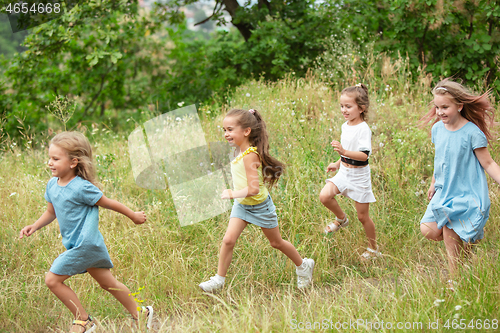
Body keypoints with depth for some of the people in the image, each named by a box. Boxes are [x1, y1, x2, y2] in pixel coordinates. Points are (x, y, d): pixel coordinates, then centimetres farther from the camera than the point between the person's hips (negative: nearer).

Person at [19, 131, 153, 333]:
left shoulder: (81, 188, -20)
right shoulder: (52, 185, 4)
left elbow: (107, 203, -8)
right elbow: (51, 212, 18)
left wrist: (133, 215, 4)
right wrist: (35, 226, 1)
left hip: (85, 244, -8)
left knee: (52, 279, -9)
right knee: (108, 283, 18)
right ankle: (140, 314, 30)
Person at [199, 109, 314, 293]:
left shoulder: (250, 155, -30)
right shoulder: (240, 150, -2)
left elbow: (253, 189, -32)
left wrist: (232, 194, -23)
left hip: (259, 206, -7)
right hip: (242, 205, 7)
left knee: (276, 242, 12)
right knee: (228, 240, -6)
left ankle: (303, 266, 34)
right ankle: (219, 279, 2)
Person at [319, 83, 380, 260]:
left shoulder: (363, 129, -20)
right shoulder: (345, 126, 6)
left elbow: (364, 155, -30)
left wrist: (345, 152, -42)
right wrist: (338, 163, 26)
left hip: (359, 176, -7)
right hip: (344, 172, 7)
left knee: (363, 216, 4)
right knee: (324, 196, -18)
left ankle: (373, 248, 24)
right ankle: (341, 219, 10)